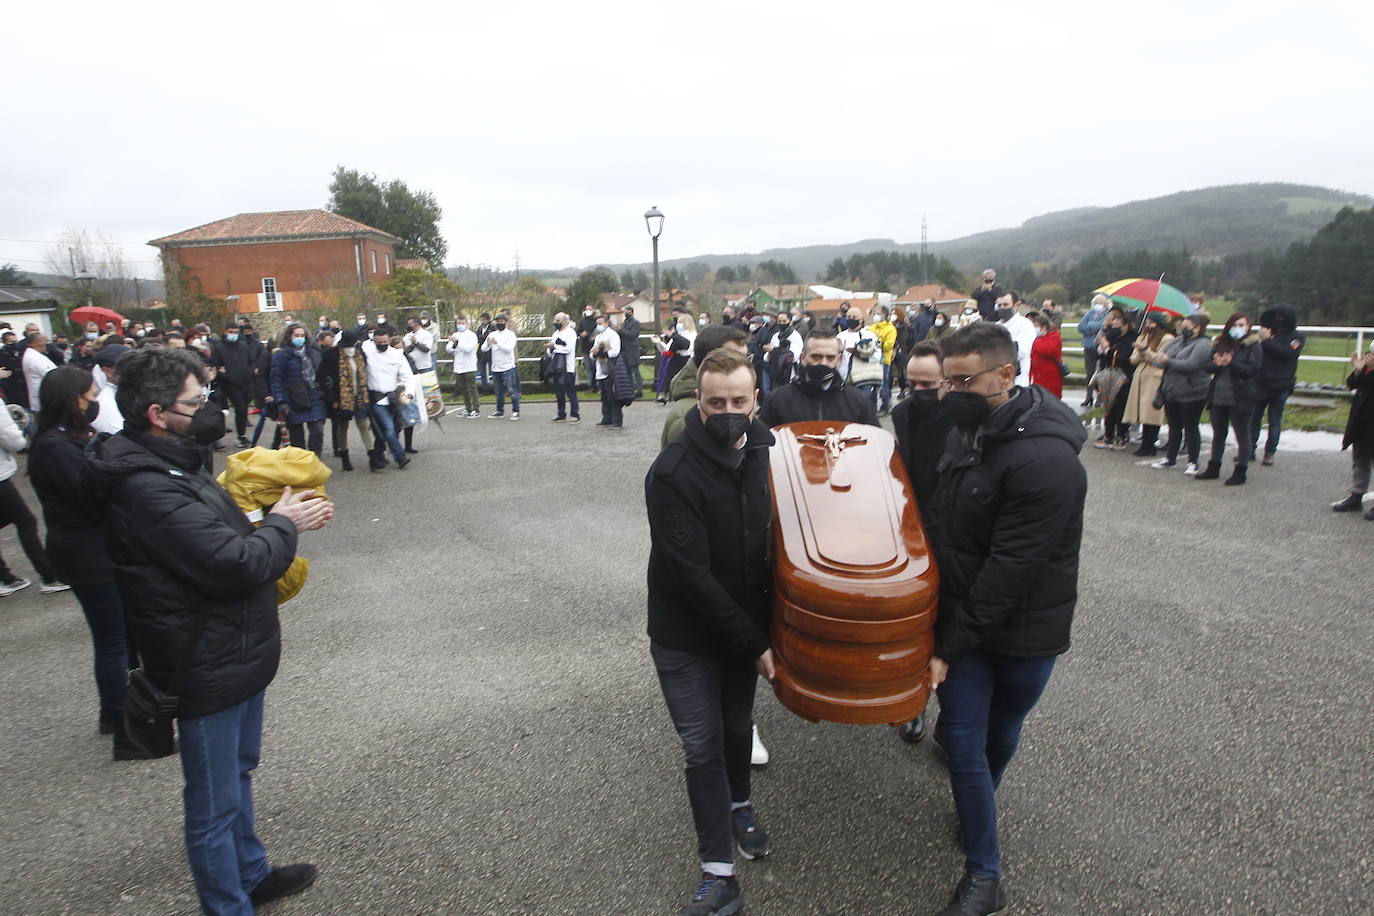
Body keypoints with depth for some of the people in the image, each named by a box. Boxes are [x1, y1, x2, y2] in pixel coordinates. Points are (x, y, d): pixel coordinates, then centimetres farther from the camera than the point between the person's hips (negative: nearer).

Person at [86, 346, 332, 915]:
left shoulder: (174, 463, 5)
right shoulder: (146, 488, -27)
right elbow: (237, 565, -31)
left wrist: (272, 518, -2)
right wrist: (283, 524, -14)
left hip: (235, 653, 11)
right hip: (210, 670, -11)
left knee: (239, 770, 27)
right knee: (215, 805, 8)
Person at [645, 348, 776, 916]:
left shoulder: (767, 452, -7)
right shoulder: (672, 473, -25)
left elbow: (780, 530, 5)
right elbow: (693, 574, -25)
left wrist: (765, 627, -1)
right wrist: (755, 644, -20)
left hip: (746, 624, 5)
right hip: (686, 634, -4)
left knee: (738, 724, 22)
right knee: (703, 746, 3)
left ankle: (738, 803, 49)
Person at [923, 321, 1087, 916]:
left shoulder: (1046, 460, -26)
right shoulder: (967, 431, -1)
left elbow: (1010, 570, -26)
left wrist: (948, 646, -21)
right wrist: (940, 624, 8)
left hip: (1025, 630, -5)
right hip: (962, 615, 5)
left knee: (1001, 733, 19)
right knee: (966, 741, 7)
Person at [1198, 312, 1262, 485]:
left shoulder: (1253, 346, -4)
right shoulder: (1220, 344, 9)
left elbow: (1252, 370, -14)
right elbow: (1208, 367, 6)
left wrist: (1231, 363, -24)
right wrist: (1216, 364, -15)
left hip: (1240, 398, -5)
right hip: (1219, 396, 5)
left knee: (1242, 436, 3)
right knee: (1218, 434, 15)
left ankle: (1240, 472, 10)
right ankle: (1213, 468, 25)